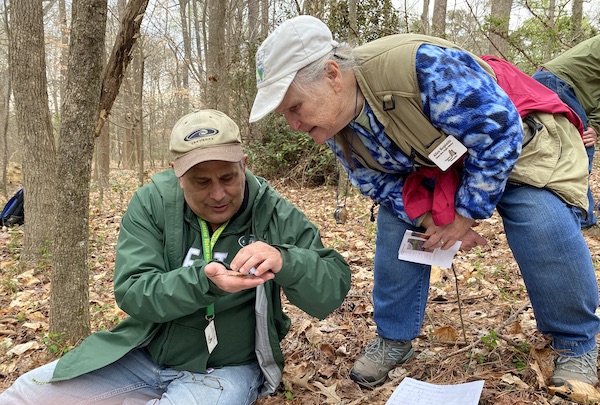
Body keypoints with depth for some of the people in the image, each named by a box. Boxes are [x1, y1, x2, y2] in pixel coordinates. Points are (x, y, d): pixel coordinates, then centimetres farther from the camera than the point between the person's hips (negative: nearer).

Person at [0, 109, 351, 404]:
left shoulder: (275, 214, -14)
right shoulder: (152, 202, -9)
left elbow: (333, 289, -17)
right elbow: (131, 292, -15)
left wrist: (284, 260, -39)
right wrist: (203, 280, -34)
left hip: (227, 369, -2)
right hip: (144, 354, 3)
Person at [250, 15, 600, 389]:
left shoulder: (422, 66, -40)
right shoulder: (336, 129, -16)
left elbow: (499, 133, -31)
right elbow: (382, 184, -5)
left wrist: (465, 215, -24)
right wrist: (432, 222, -20)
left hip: (517, 149, -5)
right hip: (434, 166, 6)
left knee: (542, 223, -26)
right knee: (394, 223, -10)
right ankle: (394, 338, 9)